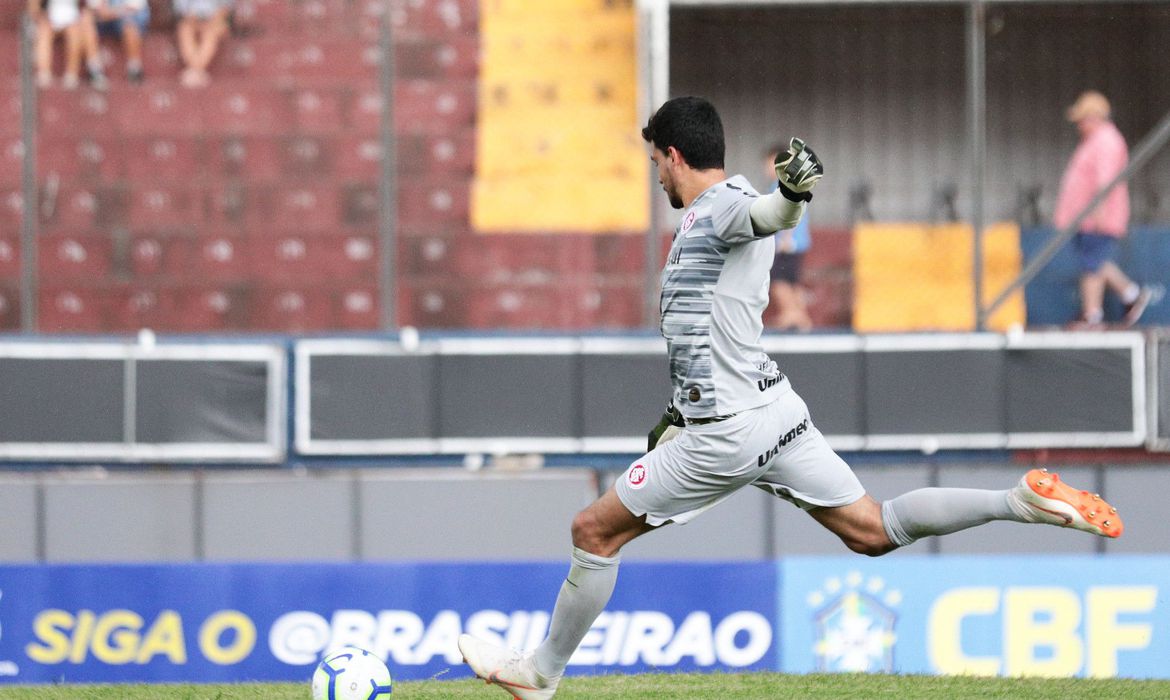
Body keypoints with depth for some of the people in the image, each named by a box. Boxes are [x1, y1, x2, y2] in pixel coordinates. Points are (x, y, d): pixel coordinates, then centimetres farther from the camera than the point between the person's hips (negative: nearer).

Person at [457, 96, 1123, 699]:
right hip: (774, 406, 9)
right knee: (873, 530, 4)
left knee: (595, 530, 2)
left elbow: (774, 215, -37)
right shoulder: (709, 218, 18)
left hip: (729, 429, -9)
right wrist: (681, 409, 40)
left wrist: (794, 189, -61)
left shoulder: (721, 208, -12)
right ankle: (1022, 500, -7)